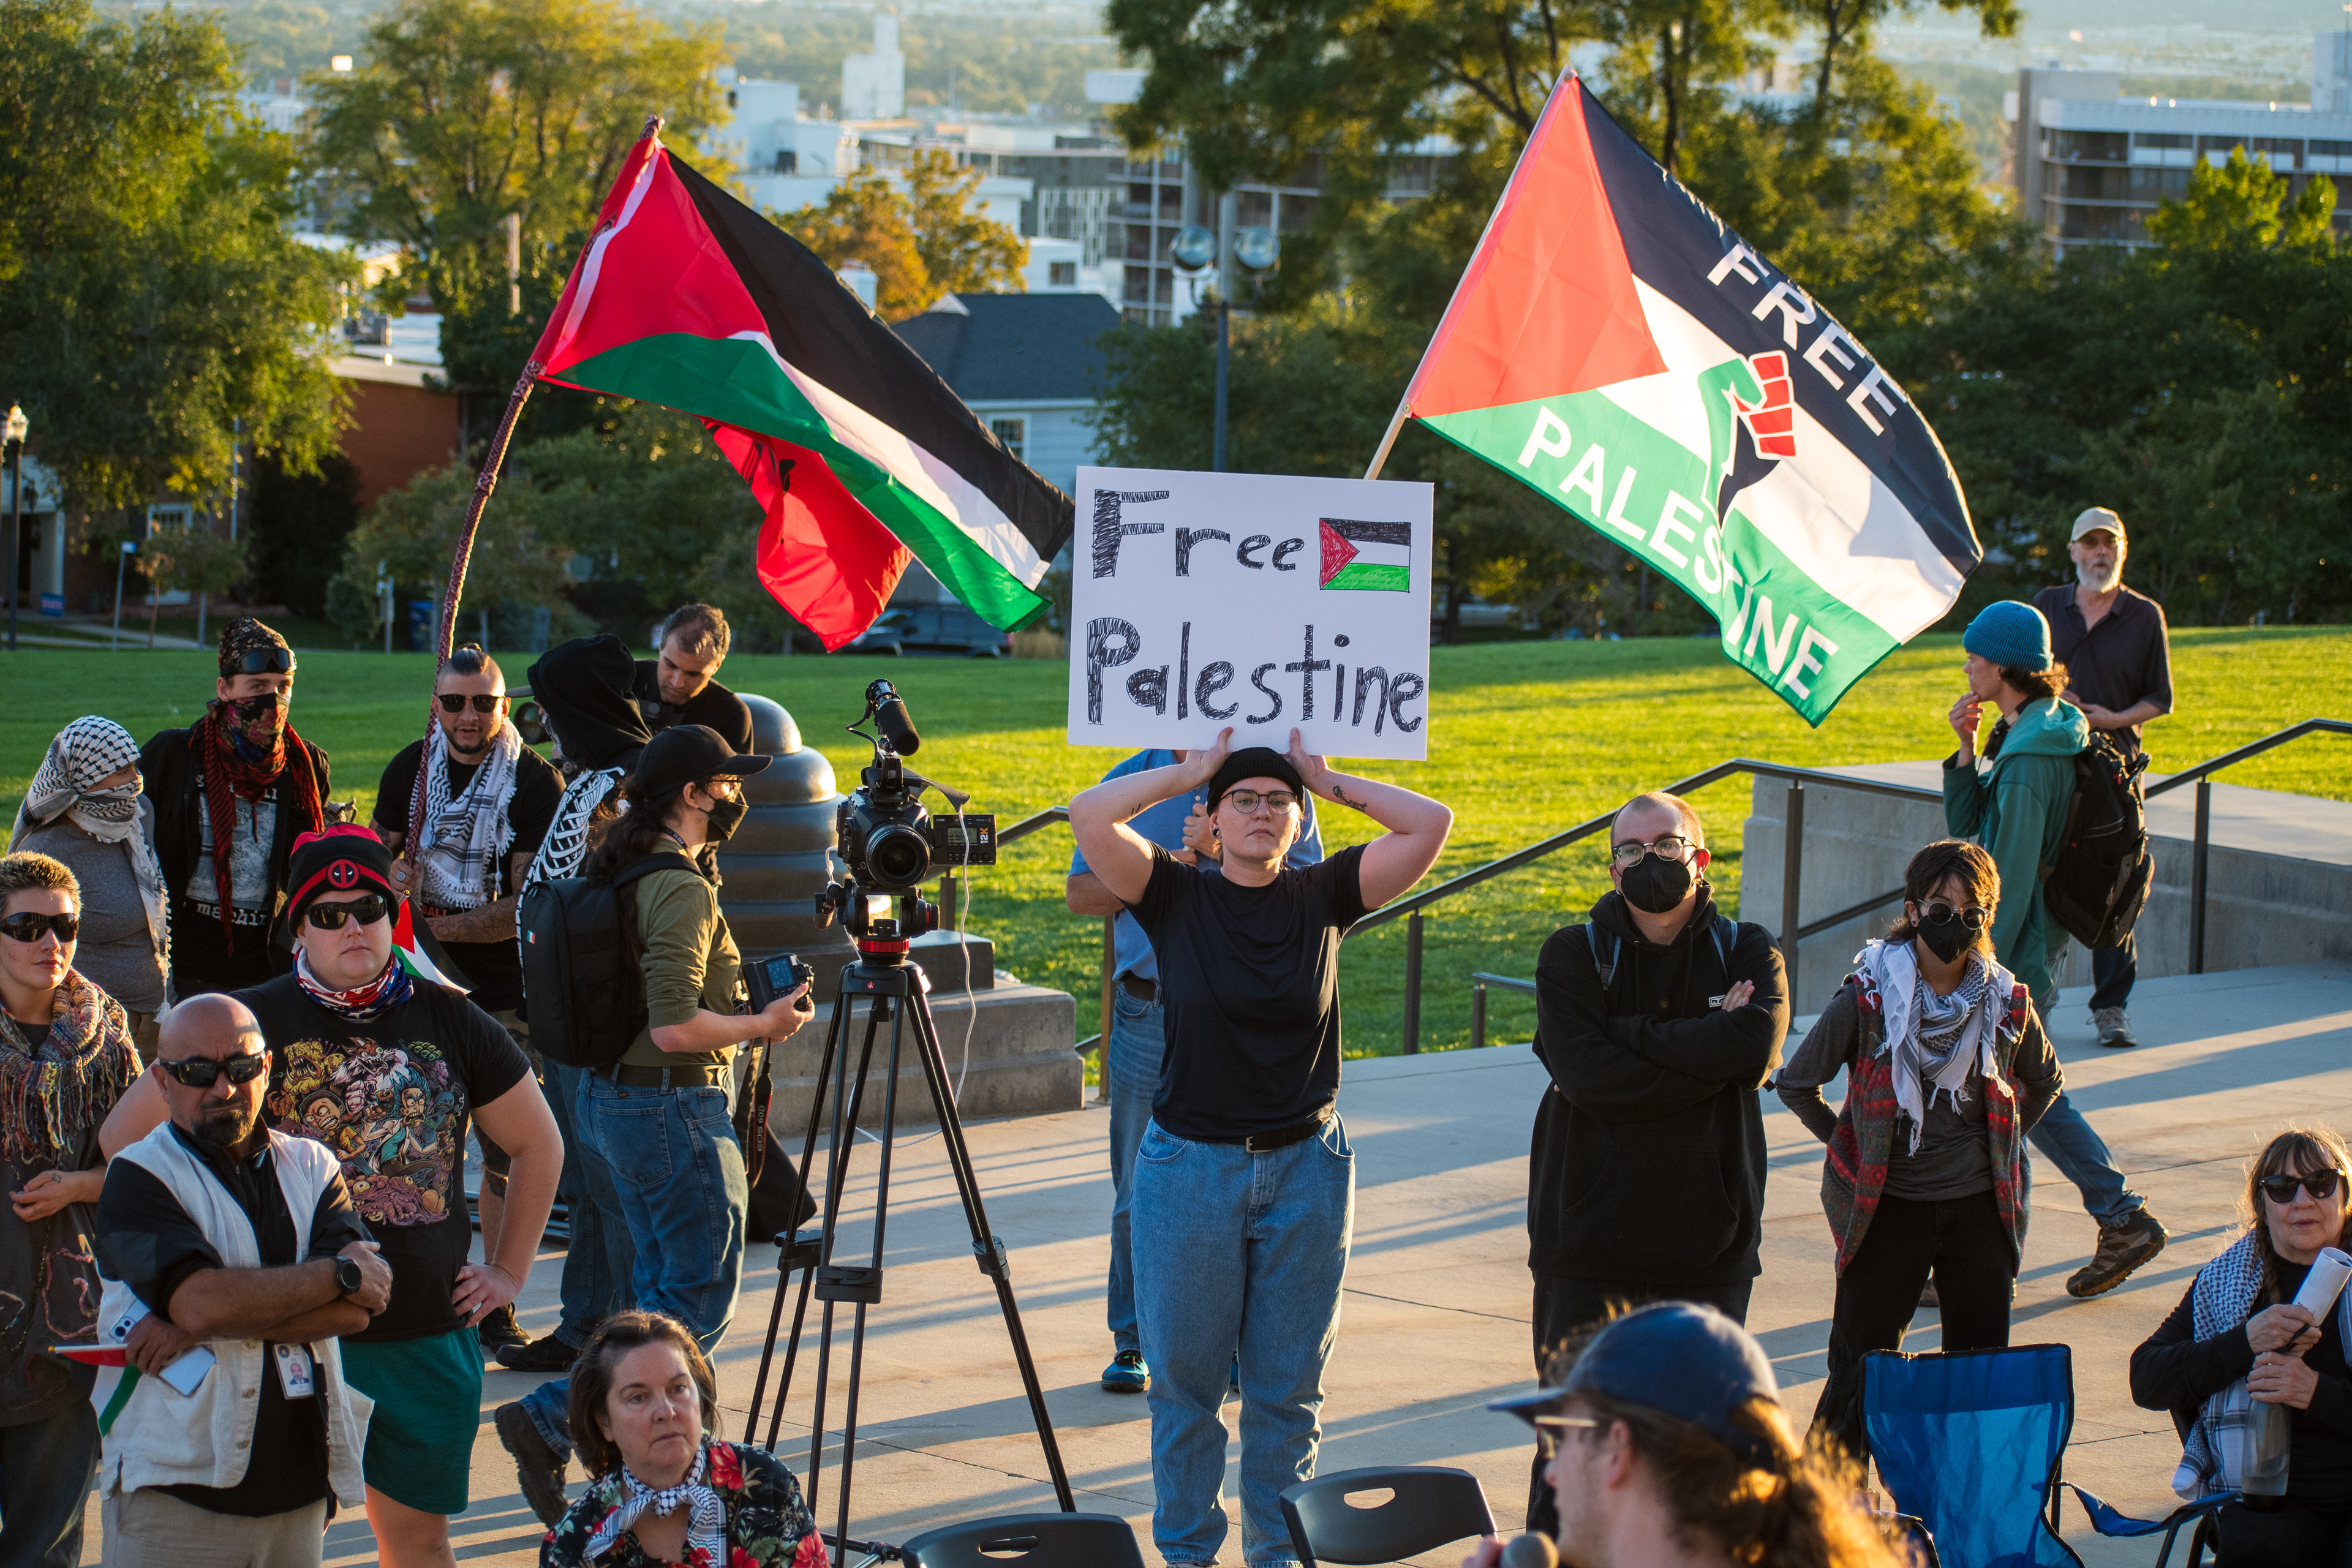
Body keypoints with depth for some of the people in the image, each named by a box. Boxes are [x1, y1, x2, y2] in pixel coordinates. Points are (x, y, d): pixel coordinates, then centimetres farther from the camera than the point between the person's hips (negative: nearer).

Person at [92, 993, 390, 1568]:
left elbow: (357, 1308, -5)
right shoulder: (139, 1176, -3)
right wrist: (341, 1275, -9)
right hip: (178, 1493, -4)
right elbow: (199, 1299, -20)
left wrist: (201, 1325, -15)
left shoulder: (310, 1168, 10)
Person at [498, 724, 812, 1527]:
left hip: (614, 1095, 10)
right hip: (674, 1106, -10)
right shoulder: (681, 889, -20)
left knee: (665, 1286, 16)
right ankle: (550, 1423, -6)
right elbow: (674, 1027, -26)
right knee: (704, 1296, -2)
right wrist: (764, 1025, -12)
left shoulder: (621, 873, 9)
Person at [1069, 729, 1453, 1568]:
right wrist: (1187, 773, -5)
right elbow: (1090, 817, -15)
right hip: (1190, 1167, -1)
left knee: (1289, 1386, 9)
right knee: (1185, 1378, 6)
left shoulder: (1322, 898, 2)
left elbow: (1430, 825, -6)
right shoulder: (1176, 897, -2)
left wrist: (1329, 782, 0)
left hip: (1305, 1166, 1)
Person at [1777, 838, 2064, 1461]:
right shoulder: (1866, 1000, -10)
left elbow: (2044, 1080, 20)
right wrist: (1857, 1148, 4)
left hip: (1979, 1207, 3)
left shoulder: (2007, 1003, -2)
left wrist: (1999, 1144, 11)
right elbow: (1796, 1083, 2)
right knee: (1859, 1374, 0)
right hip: (1889, 1207, -3)